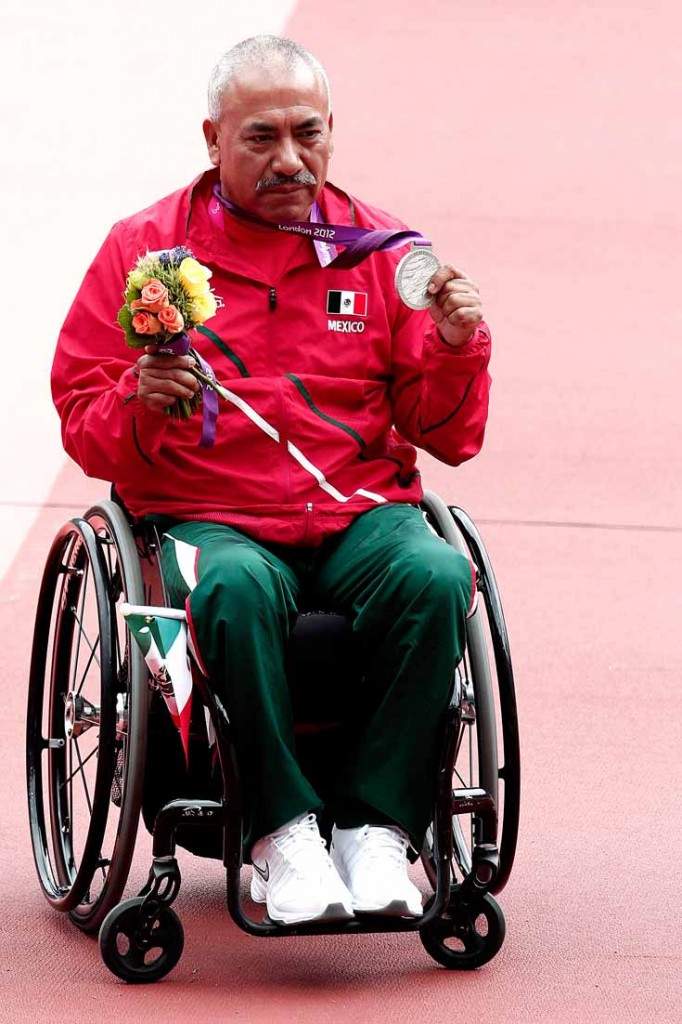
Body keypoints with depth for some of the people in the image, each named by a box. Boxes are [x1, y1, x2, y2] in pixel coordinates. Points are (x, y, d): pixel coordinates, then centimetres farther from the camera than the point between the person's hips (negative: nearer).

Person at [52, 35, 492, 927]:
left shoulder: (382, 251, 12)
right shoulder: (143, 249, 8)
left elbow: (449, 438, 12)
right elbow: (85, 433, 7)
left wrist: (456, 349, -7)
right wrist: (142, 403, -15)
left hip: (361, 512, 2)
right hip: (209, 518, -2)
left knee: (436, 576, -32)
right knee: (235, 589, -38)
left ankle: (377, 828, -24)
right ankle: (282, 833, -28)